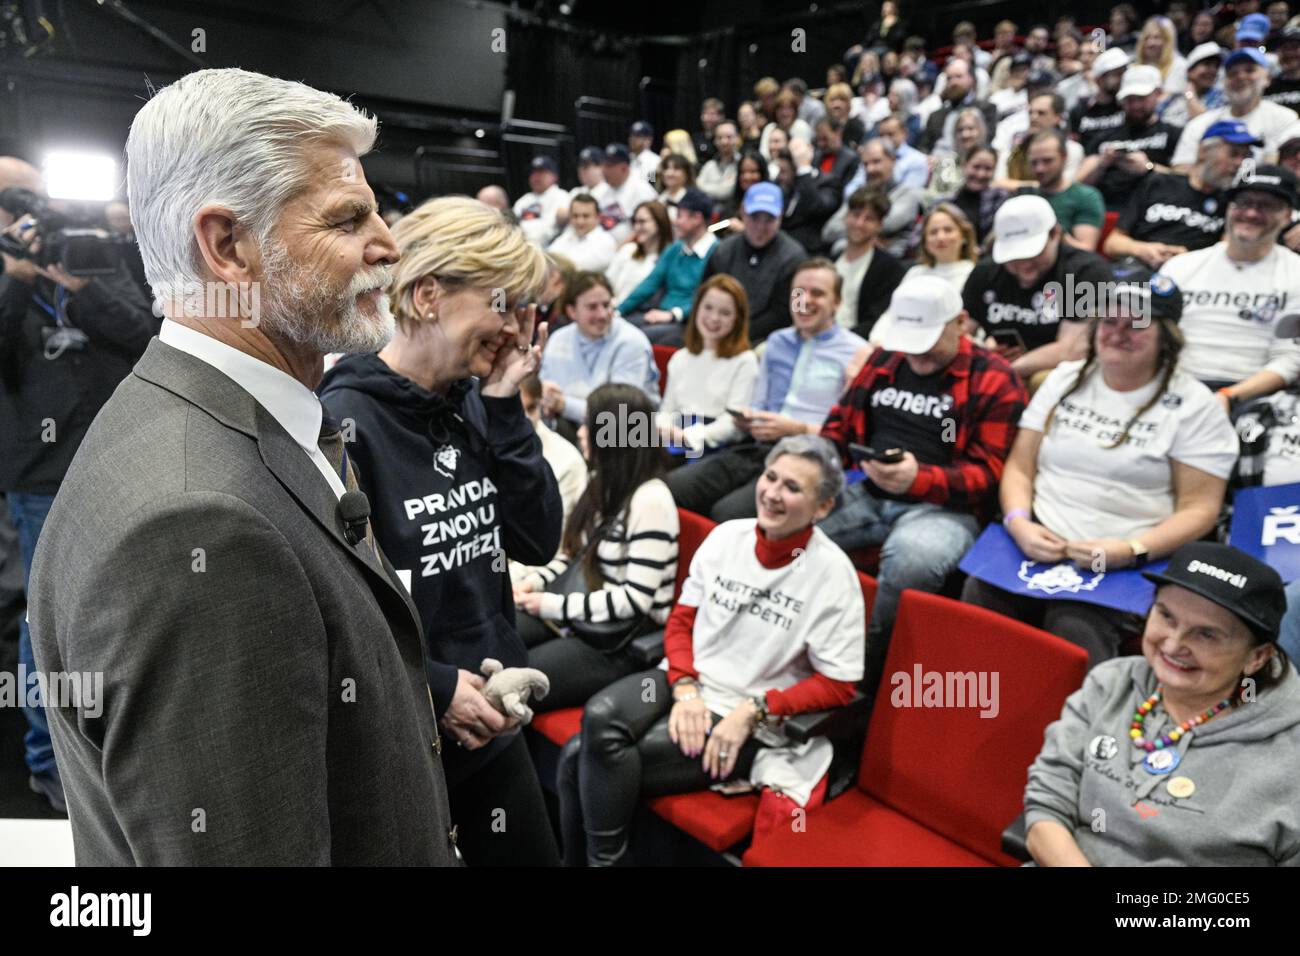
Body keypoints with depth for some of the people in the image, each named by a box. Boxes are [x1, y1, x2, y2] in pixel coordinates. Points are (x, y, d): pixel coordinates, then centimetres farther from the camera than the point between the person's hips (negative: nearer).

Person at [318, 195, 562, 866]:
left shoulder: (474, 407, 1)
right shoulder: (342, 422, -19)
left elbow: (539, 541, -3)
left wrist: (505, 408, -10)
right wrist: (431, 687, -18)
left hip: (490, 725, 6)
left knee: (532, 855, 22)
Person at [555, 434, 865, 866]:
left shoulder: (831, 573, -11)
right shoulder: (725, 535, 2)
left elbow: (837, 685, -8)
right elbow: (681, 619, 6)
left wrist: (754, 711, -17)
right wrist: (685, 688, -11)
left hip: (747, 720, -5)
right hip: (686, 682, 5)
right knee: (599, 718, -24)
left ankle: (600, 857, 6)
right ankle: (587, 857, -2)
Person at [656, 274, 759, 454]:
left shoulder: (744, 361, 2)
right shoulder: (680, 358, 22)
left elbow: (735, 421, -7)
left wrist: (688, 436, -19)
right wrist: (663, 429, -4)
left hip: (713, 444, -5)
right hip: (675, 440, 5)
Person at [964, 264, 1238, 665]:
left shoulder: (1193, 405, 5)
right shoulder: (1065, 378, 15)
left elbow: (1199, 508, 1)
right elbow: (1020, 466, 12)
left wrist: (1131, 551, -16)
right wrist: (1018, 523, -8)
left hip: (1121, 565, -3)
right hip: (1036, 543, 3)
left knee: (1072, 636, -32)